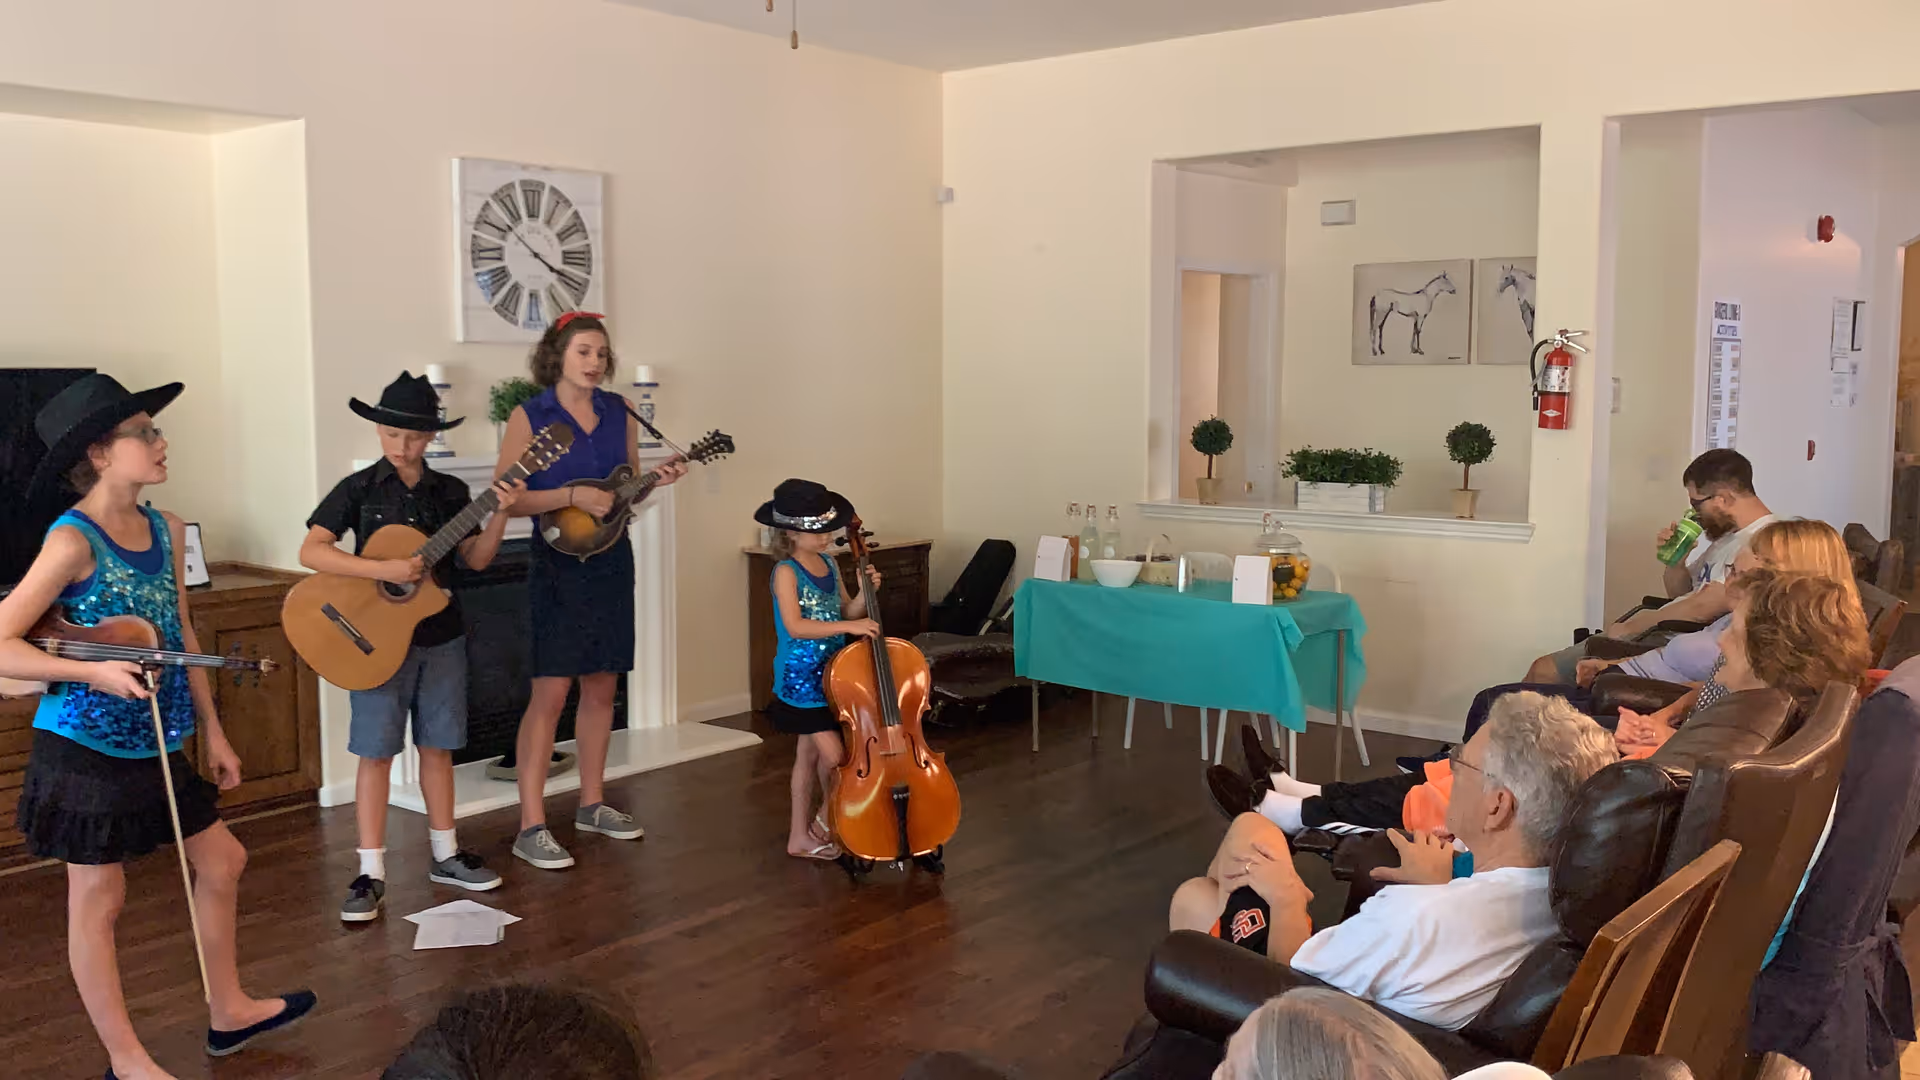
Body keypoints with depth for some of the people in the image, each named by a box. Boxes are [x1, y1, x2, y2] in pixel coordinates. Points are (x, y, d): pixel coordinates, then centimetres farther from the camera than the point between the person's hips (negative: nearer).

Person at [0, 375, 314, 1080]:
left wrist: (212, 732, 14)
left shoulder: (165, 529, 3)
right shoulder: (74, 541, -18)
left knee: (222, 862, 16)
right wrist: (96, 672, -28)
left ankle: (228, 1012, 34)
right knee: (99, 900, 6)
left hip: (153, 744, 8)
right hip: (85, 748, -8)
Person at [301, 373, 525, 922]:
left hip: (441, 636, 4)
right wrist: (383, 569, -25)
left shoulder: (450, 492, 5)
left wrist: (501, 514, -12)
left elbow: (476, 559, 3)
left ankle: (445, 855, 24)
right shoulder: (358, 490, -6)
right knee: (377, 752, 0)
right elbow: (310, 551, -15)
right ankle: (371, 873, 7)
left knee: (438, 745, 12)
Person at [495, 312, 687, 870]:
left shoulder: (619, 411, 8)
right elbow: (508, 498, -12)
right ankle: (531, 828, -3)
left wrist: (657, 478, -4)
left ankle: (591, 804, 25)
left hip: (611, 563, 6)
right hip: (557, 567, -5)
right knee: (550, 694, -8)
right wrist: (571, 496, -22)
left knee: (601, 688, 12)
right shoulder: (529, 416, -7)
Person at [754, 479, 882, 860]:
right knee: (833, 754, -10)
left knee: (809, 754, 14)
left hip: (829, 674, 7)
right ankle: (827, 815, 17)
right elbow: (795, 626, -27)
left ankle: (801, 836, 24)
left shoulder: (829, 564, 6)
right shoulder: (786, 571, -16)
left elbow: (846, 612, 11)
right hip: (800, 676, -7)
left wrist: (866, 592, -7)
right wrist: (848, 626, -31)